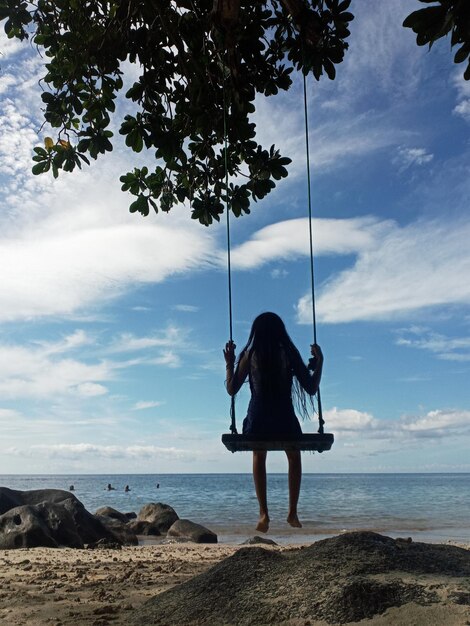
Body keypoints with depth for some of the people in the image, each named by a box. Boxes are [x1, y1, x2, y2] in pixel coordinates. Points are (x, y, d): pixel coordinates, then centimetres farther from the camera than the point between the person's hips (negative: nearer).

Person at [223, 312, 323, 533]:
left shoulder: (249, 356, 0)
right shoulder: (290, 354, -1)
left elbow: (232, 389, 4)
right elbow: (311, 389, 3)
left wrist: (229, 363, 14)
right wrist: (319, 362, 12)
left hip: (258, 417, 0)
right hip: (285, 418, 0)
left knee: (259, 458, 20)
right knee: (294, 458, 22)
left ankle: (263, 513, 6)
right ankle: (292, 512, 16)